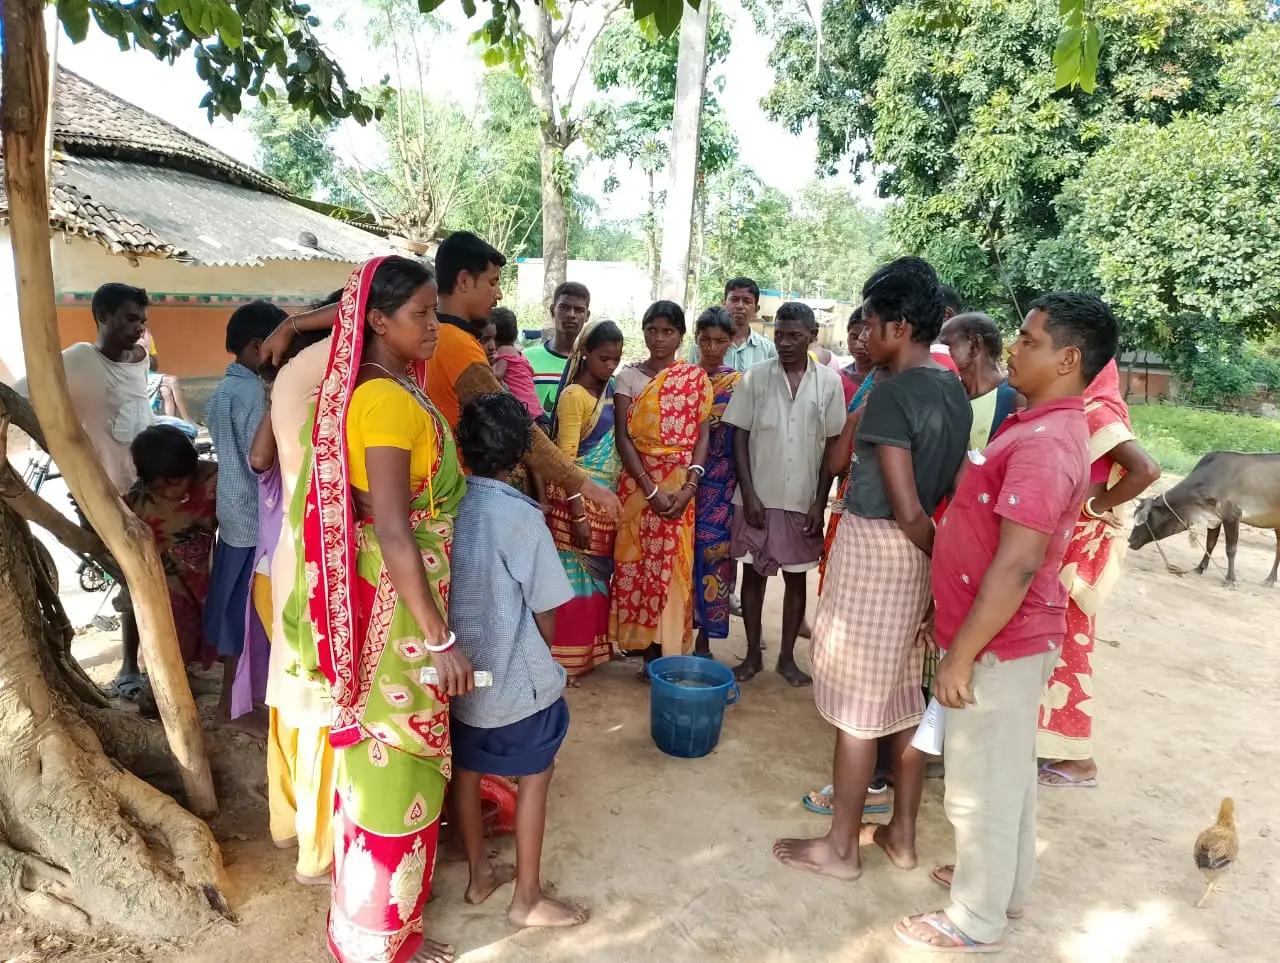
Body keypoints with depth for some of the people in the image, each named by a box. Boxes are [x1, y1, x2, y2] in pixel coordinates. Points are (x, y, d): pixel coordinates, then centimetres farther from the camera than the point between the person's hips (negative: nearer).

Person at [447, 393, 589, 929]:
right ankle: (528, 898, 24)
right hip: (514, 678, -6)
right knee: (535, 777, 12)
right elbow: (545, 612, -14)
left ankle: (480, 875, 38)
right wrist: (544, 657, 5)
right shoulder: (520, 516, -20)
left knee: (464, 771, 20)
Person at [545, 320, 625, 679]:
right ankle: (565, 657, 11)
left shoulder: (611, 392, 10)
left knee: (598, 574, 15)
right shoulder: (574, 395, -12)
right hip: (578, 499, -7)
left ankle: (593, 647, 28)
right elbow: (565, 458, -15)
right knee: (574, 577, 0)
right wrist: (578, 515, -19)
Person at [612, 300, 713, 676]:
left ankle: (667, 649, 12)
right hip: (638, 482, 0)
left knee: (673, 564, 1)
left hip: (681, 484, 0)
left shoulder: (696, 378, 6)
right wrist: (650, 489, -14)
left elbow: (702, 434, 1)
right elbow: (623, 437, -4)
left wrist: (690, 486, -14)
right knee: (637, 560, 1)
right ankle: (646, 647, 13)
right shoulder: (628, 376, 3)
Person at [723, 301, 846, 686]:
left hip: (803, 501, 1)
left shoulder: (829, 382, -2)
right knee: (753, 574, 8)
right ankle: (753, 654, 23)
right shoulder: (756, 377, -3)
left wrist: (819, 503, -4)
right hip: (758, 497, 0)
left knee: (797, 578, 10)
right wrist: (749, 493, -9)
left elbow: (832, 446, 1)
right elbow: (740, 438, -2)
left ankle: (787, 657, 24)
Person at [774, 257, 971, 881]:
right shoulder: (954, 392, 8)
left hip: (875, 550, -9)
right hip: (919, 556, 9)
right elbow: (951, 486, 9)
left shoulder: (892, 394, -19)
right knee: (907, 698, 17)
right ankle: (902, 835, 32)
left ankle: (840, 846, 20)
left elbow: (907, 508, -21)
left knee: (856, 706, 4)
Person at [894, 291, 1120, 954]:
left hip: (999, 643, -10)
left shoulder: (1044, 444, -25)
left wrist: (961, 656, -22)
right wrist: (953, 623, 20)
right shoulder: (1045, 427, 8)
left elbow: (1017, 564, -28)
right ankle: (1004, 883, 42)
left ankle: (976, 922, 25)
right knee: (1008, 770, 23)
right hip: (1014, 637, 10)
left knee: (981, 784, 6)